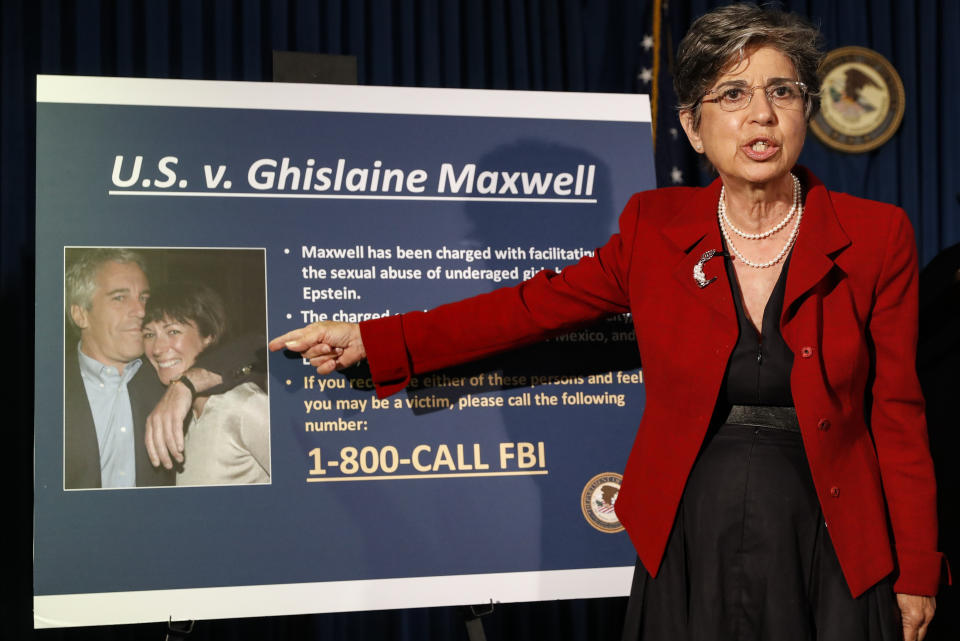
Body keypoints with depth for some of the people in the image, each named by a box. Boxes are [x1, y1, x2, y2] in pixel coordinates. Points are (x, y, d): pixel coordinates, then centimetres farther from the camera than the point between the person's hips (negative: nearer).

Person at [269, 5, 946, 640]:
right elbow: (539, 304, 6)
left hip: (829, 554, -1)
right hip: (689, 546, 1)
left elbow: (896, 414, -2)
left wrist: (915, 575, 0)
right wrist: (371, 342, 3)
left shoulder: (877, 236, -5)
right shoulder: (656, 225, -2)